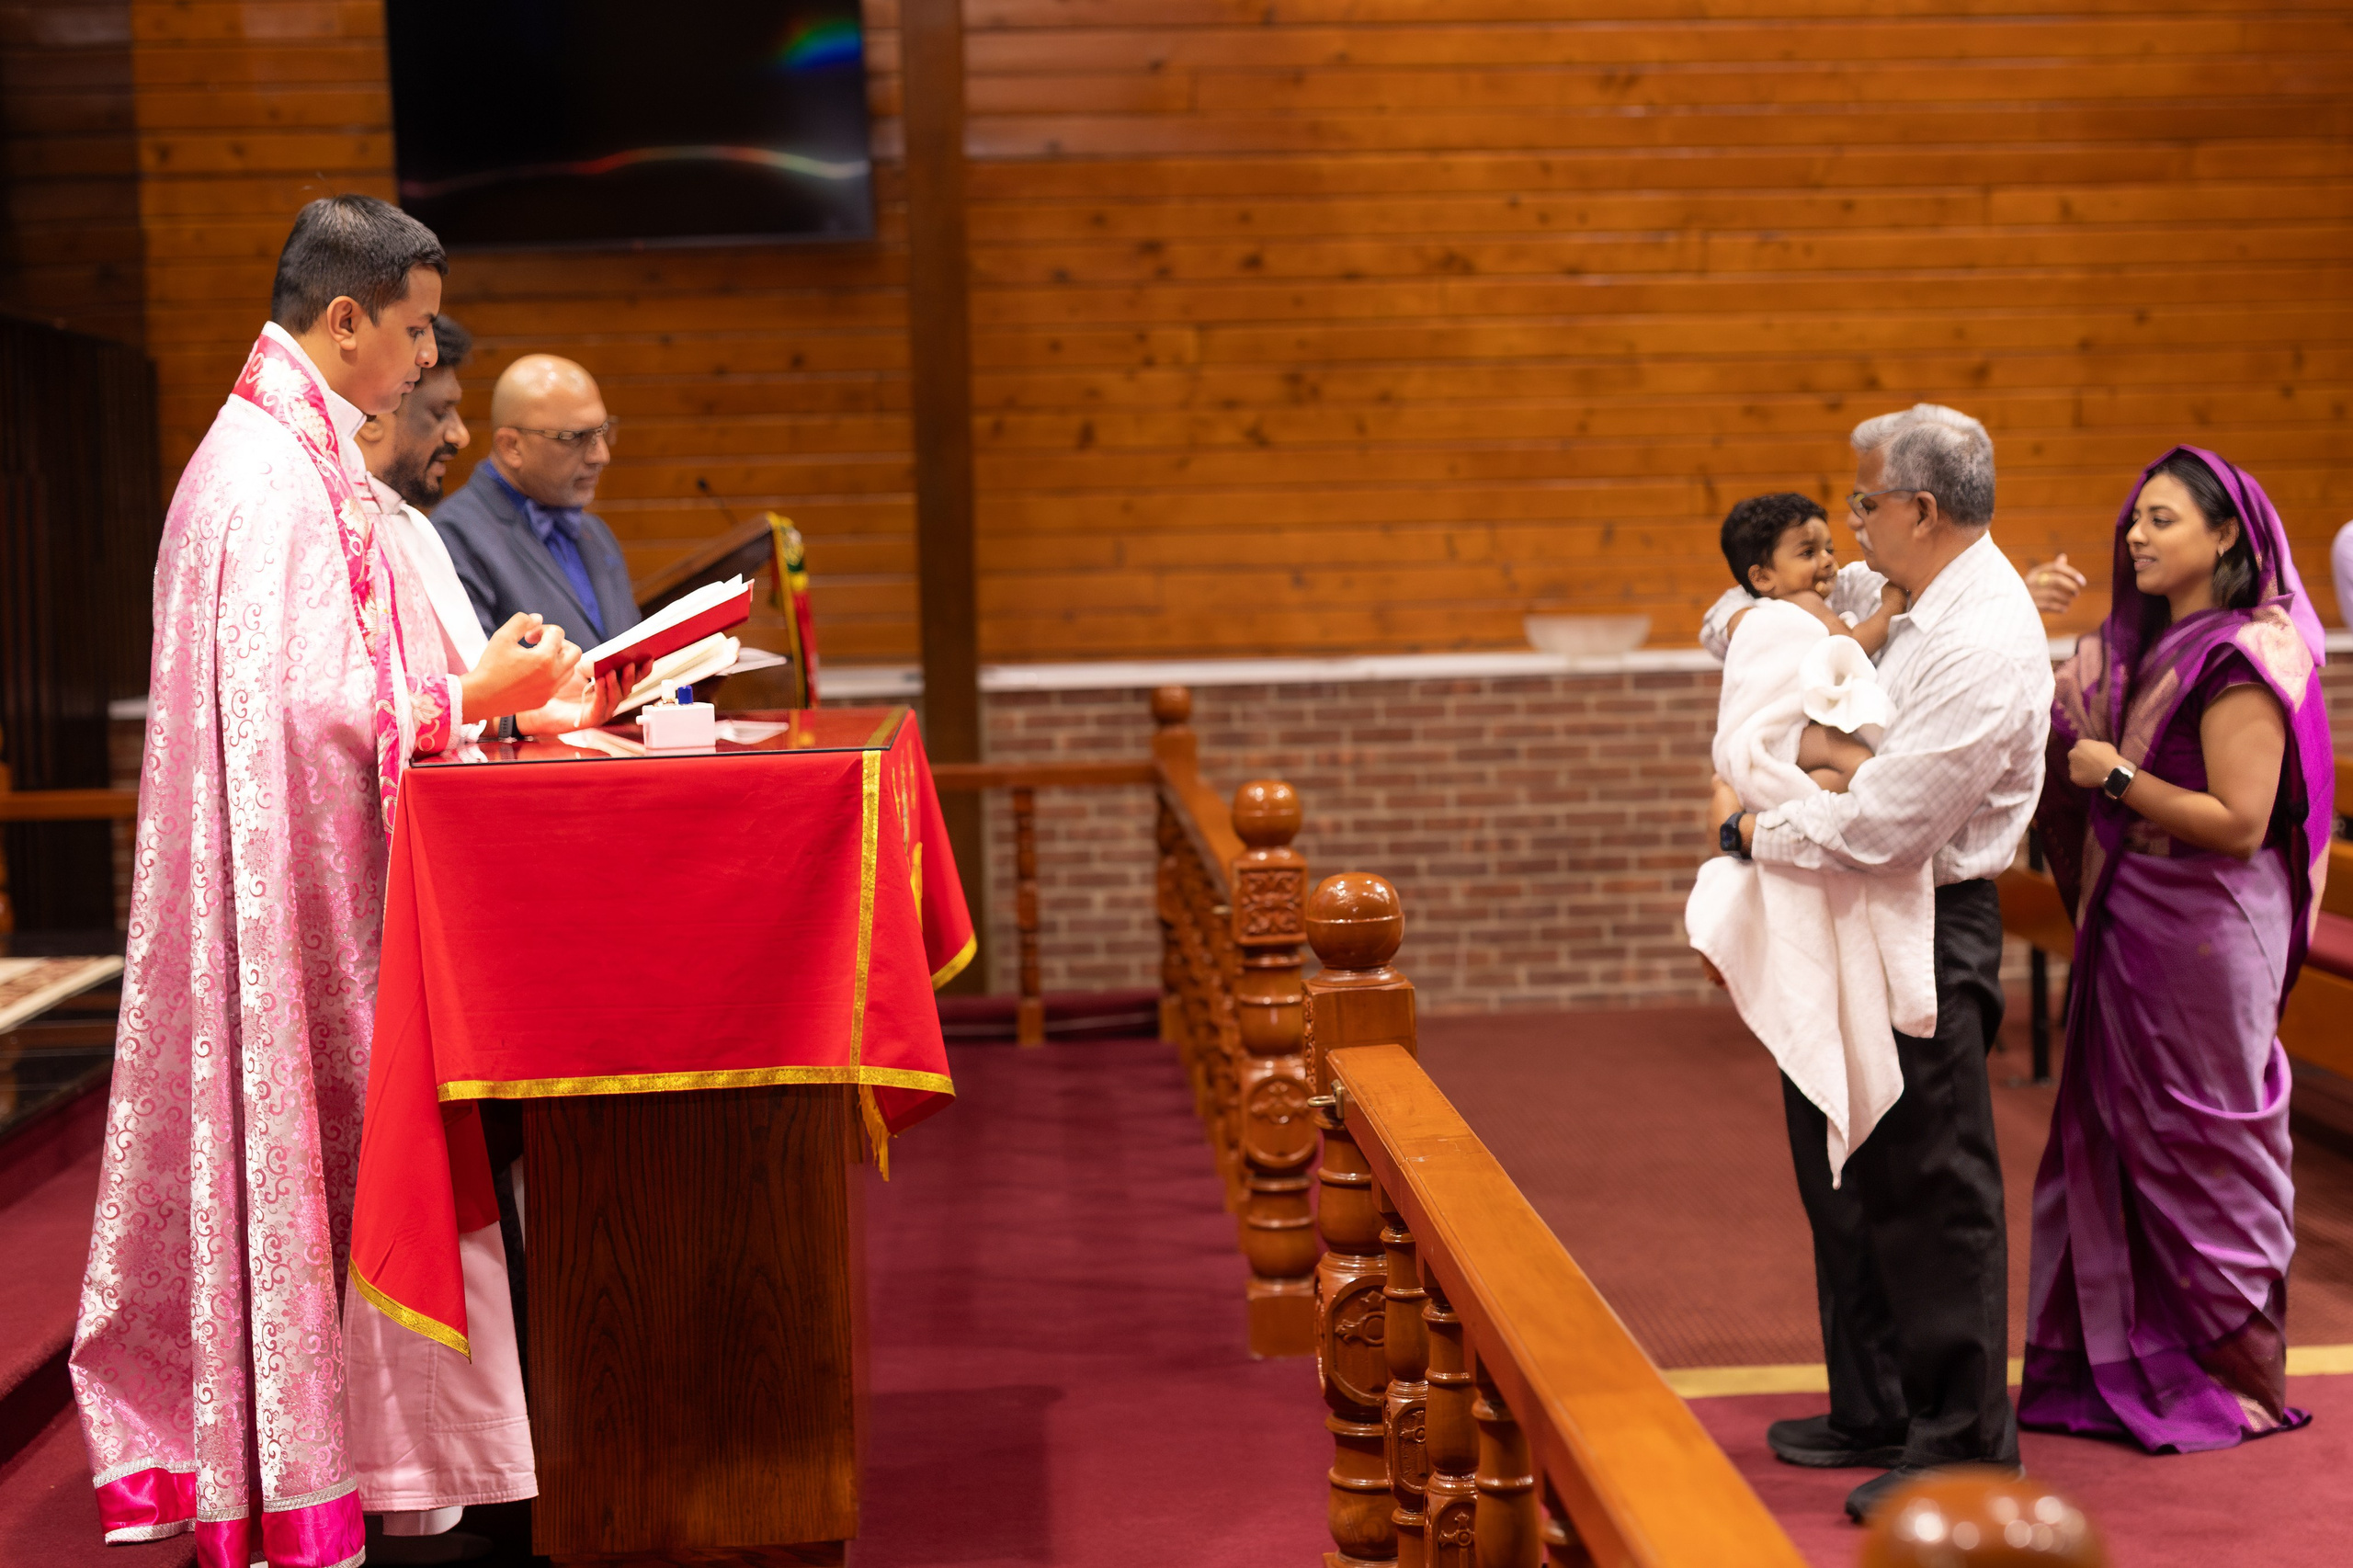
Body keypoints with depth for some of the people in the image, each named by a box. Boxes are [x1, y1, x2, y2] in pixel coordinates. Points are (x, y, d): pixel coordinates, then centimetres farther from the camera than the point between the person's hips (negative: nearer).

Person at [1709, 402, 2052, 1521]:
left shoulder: (1985, 645, -22)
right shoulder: (1929, 609, 9)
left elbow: (1880, 829, -26)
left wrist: (1748, 830, -12)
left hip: (1927, 935, -10)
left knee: (1934, 1195, 0)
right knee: (1846, 1180, 18)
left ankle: (1964, 1448, 14)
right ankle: (1875, 1416, 33)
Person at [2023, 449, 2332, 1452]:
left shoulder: (2243, 660, -14)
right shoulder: (2136, 646, 11)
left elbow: (2239, 821, -19)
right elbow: (2070, 746, 12)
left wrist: (2116, 777, -16)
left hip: (2205, 936, -8)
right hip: (2127, 930, 8)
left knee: (2199, 1147, 2)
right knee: (2113, 1143, 11)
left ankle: (2234, 1378, 16)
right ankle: (2122, 1364, 21)